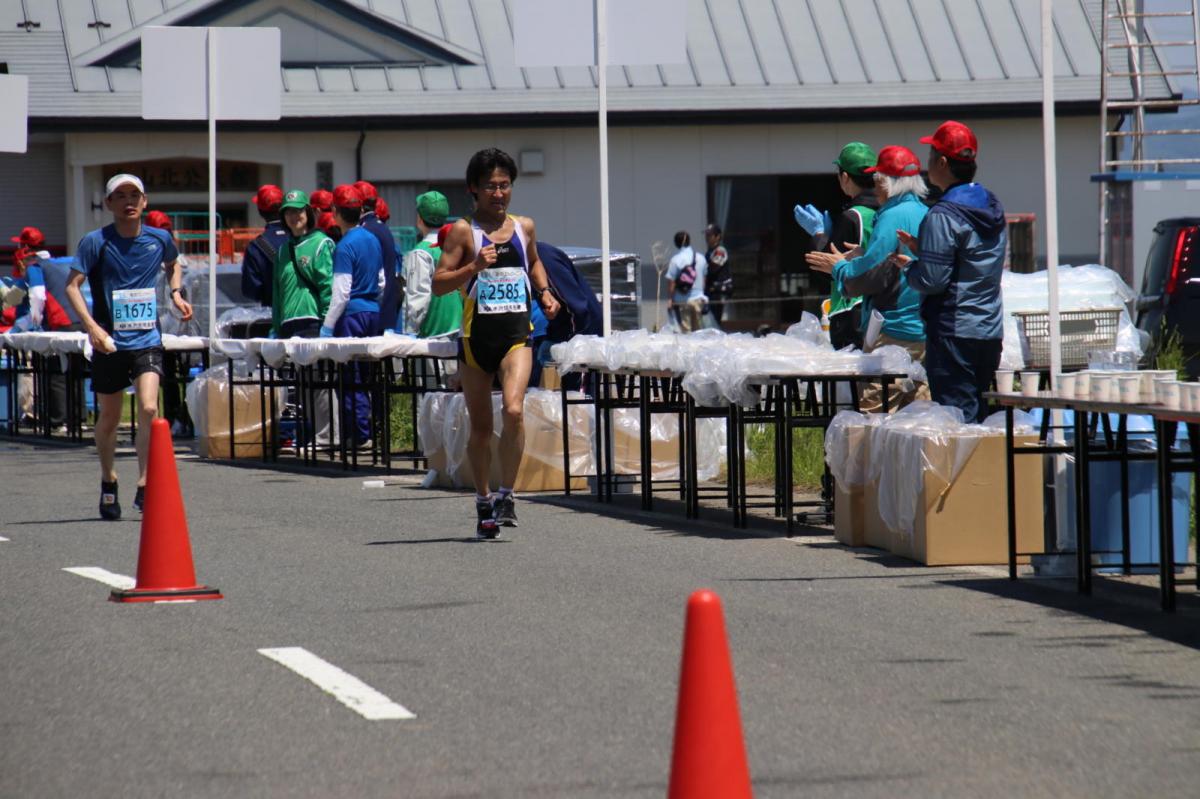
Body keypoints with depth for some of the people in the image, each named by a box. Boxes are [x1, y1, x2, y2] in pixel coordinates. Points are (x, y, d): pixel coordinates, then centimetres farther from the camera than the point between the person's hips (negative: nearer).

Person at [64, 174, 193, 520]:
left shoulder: (159, 239, 2)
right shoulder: (96, 242, -8)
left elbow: (172, 265, 25)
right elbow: (72, 286, -11)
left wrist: (176, 293, 6)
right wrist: (92, 327, -24)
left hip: (147, 340, 1)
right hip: (109, 343, -1)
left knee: (148, 408, -19)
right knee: (109, 418, 11)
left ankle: (144, 487, -15)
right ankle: (108, 482, 34)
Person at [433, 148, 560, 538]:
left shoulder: (524, 227, 10)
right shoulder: (464, 231, -3)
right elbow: (438, 283, -8)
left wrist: (544, 292, 14)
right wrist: (474, 267, -22)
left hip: (516, 334, 1)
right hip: (476, 337, -1)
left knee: (513, 410, -20)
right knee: (480, 425, 7)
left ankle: (507, 495, -11)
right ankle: (483, 502, 23)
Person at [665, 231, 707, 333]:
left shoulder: (675, 260, -11)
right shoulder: (701, 258, 3)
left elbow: (671, 282, -11)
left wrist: (669, 299, -4)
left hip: (682, 301, -4)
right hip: (698, 298, 4)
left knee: (685, 330, -1)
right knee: (697, 329, 11)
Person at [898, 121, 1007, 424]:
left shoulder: (943, 216, -16)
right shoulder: (992, 206, 11)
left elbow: (931, 281, -18)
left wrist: (907, 268, 2)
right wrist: (922, 248, 18)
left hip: (954, 333, -9)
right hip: (991, 331, 9)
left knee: (957, 419, -7)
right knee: (977, 411, 14)